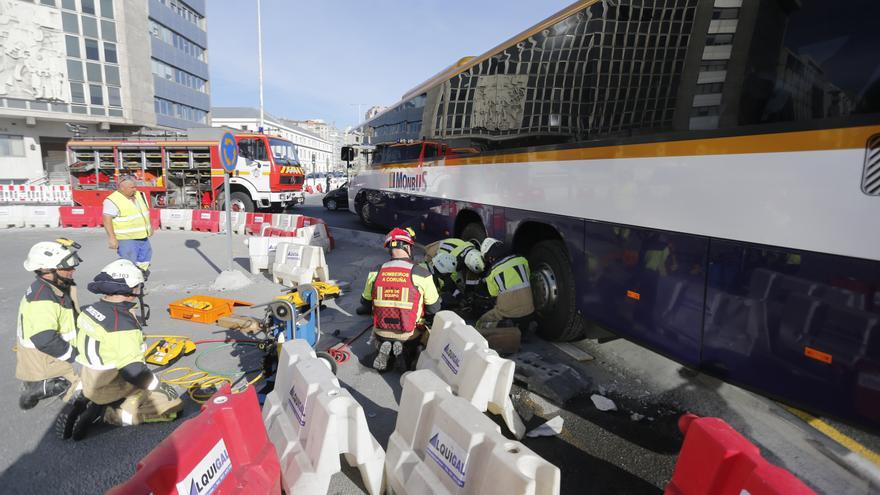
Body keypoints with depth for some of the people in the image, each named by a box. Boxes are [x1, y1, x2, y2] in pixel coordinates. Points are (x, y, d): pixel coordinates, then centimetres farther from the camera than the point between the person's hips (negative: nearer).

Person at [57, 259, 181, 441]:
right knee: (172, 405, -5)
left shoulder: (90, 310, -2)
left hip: (91, 384, 9)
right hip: (115, 391, -8)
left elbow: (83, 349, 12)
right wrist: (160, 386, -15)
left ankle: (82, 403, 10)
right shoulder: (122, 323, -28)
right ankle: (108, 414, -9)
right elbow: (133, 370, -29)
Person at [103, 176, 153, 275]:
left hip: (143, 237, 8)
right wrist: (111, 238, -22)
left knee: (144, 262, 16)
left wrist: (150, 226, 23)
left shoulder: (139, 195, 9)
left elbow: (146, 211, 22)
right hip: (126, 239, -8)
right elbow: (107, 219, -18)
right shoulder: (112, 200, -14)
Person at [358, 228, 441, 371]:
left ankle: (384, 348, 2)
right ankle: (405, 352, -3)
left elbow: (365, 303, 5)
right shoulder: (422, 274, -18)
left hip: (381, 332, 3)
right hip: (409, 334, -2)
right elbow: (434, 309, -8)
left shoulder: (375, 272, -9)